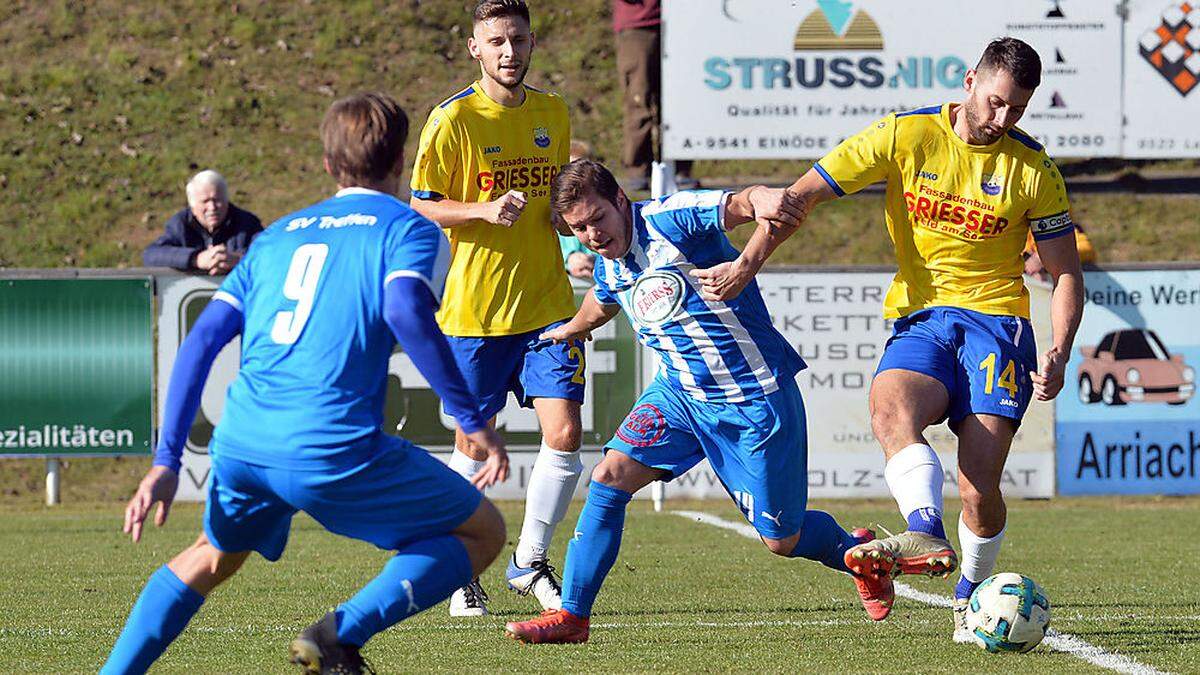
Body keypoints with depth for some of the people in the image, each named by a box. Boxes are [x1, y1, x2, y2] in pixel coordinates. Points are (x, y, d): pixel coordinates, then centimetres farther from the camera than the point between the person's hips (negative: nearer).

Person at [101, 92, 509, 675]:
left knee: (214, 556, 35)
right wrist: (472, 420, -10)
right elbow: (406, 312, -14)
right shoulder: (410, 229, 8)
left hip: (239, 445, 6)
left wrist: (166, 461, 17)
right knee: (482, 532, 11)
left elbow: (203, 339, 16)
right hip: (334, 449, -6)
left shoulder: (280, 234, 24)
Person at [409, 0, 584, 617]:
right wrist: (485, 210, -21)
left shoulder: (552, 113, 10)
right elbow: (420, 207, -7)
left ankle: (529, 562, 13)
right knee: (474, 445, 2)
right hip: (474, 308, -4)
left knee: (564, 434, -6)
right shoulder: (453, 119, -7)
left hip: (546, 305, 4)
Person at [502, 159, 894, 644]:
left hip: (753, 398, -6)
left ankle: (855, 551, 36)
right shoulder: (608, 265, 3)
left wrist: (762, 199, -62)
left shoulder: (669, 219, -20)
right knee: (611, 476, -11)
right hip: (679, 390, 7)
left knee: (782, 541, 2)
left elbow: (735, 204, -38)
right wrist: (573, 329, 49)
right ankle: (571, 615, -3)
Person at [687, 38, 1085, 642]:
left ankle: (970, 597, 11)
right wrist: (747, 264, -11)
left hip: (995, 321, -1)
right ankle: (928, 537, -55)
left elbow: (1066, 275, 9)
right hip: (918, 320, 1)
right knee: (890, 410, -34)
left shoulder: (1033, 169, 2)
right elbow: (802, 195, 0)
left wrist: (1060, 353, -7)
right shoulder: (905, 136, 0)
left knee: (979, 489, -15)